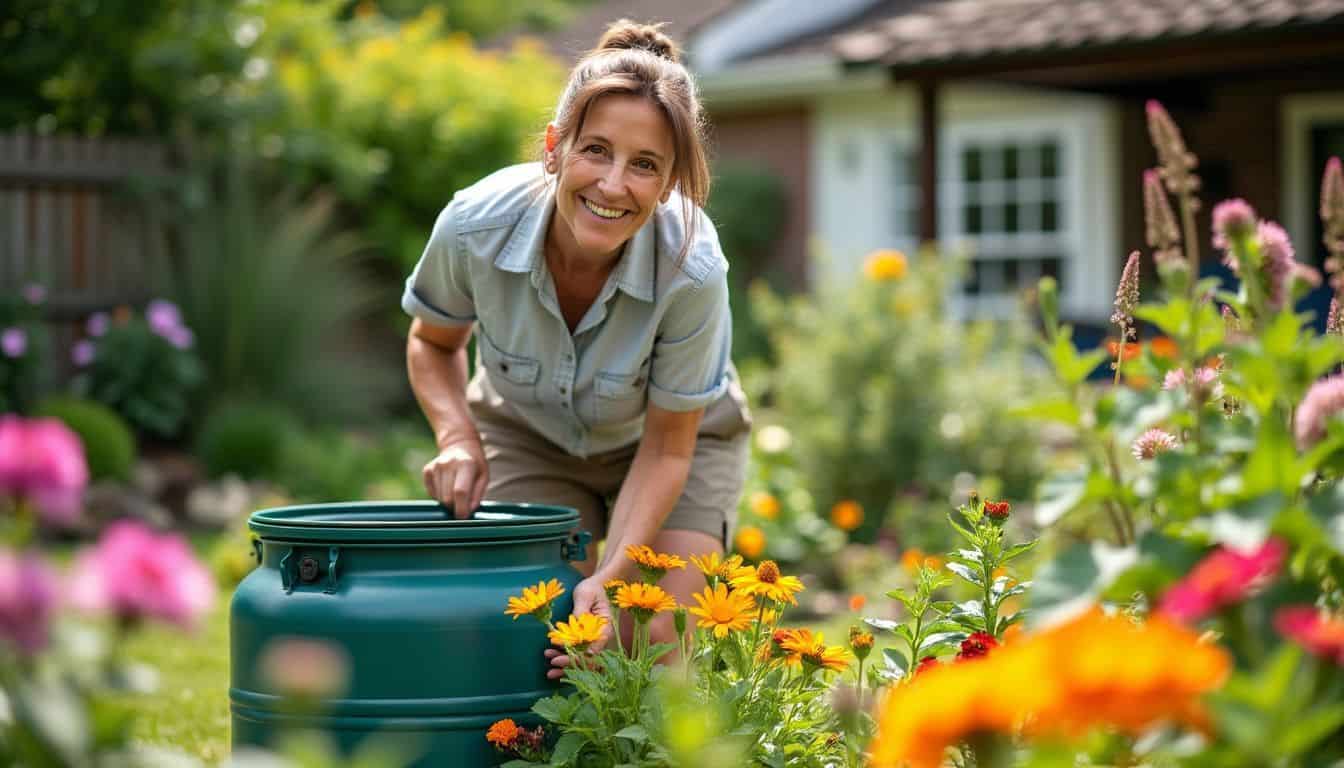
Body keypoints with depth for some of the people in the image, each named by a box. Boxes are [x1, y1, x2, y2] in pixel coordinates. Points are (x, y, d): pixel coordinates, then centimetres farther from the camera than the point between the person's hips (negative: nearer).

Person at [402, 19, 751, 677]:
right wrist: (457, 439, -25)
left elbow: (666, 449, -23)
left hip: (675, 436, -1)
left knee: (650, 639, -17)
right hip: (527, 434, 2)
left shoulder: (692, 271, -37)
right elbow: (432, 342, -7)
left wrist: (611, 576, -36)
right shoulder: (476, 224, -31)